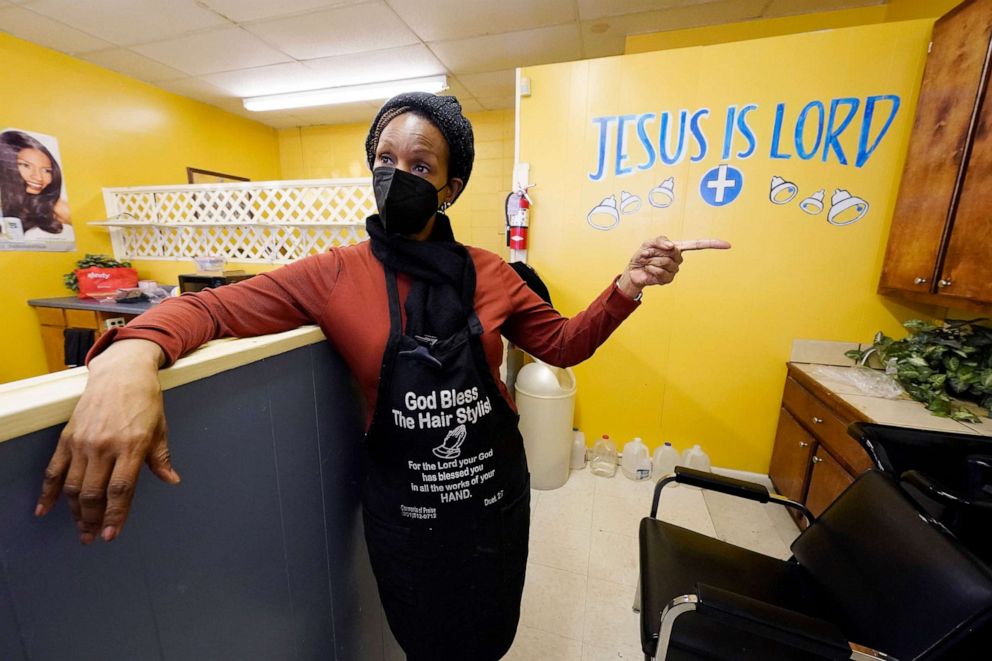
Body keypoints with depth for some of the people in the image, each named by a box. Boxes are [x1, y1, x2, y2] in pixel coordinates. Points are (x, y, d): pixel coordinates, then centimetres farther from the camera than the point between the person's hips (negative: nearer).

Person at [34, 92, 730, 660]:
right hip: (404, 496, -2)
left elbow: (562, 343, -1)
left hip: (496, 483, 3)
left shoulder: (488, 272, -7)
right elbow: (216, 306, -13)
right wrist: (133, 352, -34)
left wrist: (625, 289, -15)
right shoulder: (336, 275, -12)